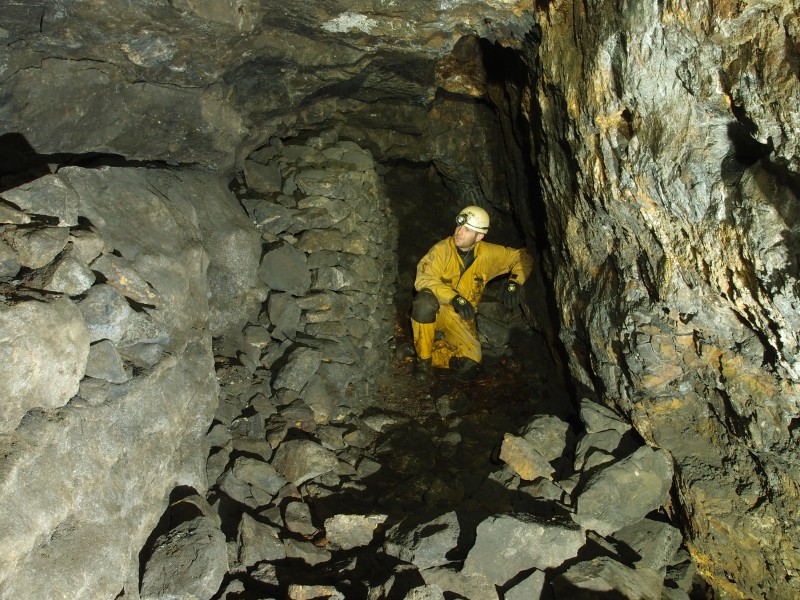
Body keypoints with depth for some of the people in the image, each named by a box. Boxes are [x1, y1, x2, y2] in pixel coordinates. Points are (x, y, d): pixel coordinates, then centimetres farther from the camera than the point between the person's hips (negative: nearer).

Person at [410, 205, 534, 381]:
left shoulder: (489, 254, -6)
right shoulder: (441, 249, -14)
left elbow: (523, 257, 6)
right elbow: (423, 280, -26)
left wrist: (514, 282, -12)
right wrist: (454, 298, -37)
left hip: (461, 317, 2)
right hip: (435, 312, -1)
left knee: (468, 366, -24)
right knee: (425, 300, -40)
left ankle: (432, 354, 7)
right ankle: (423, 357, -18)